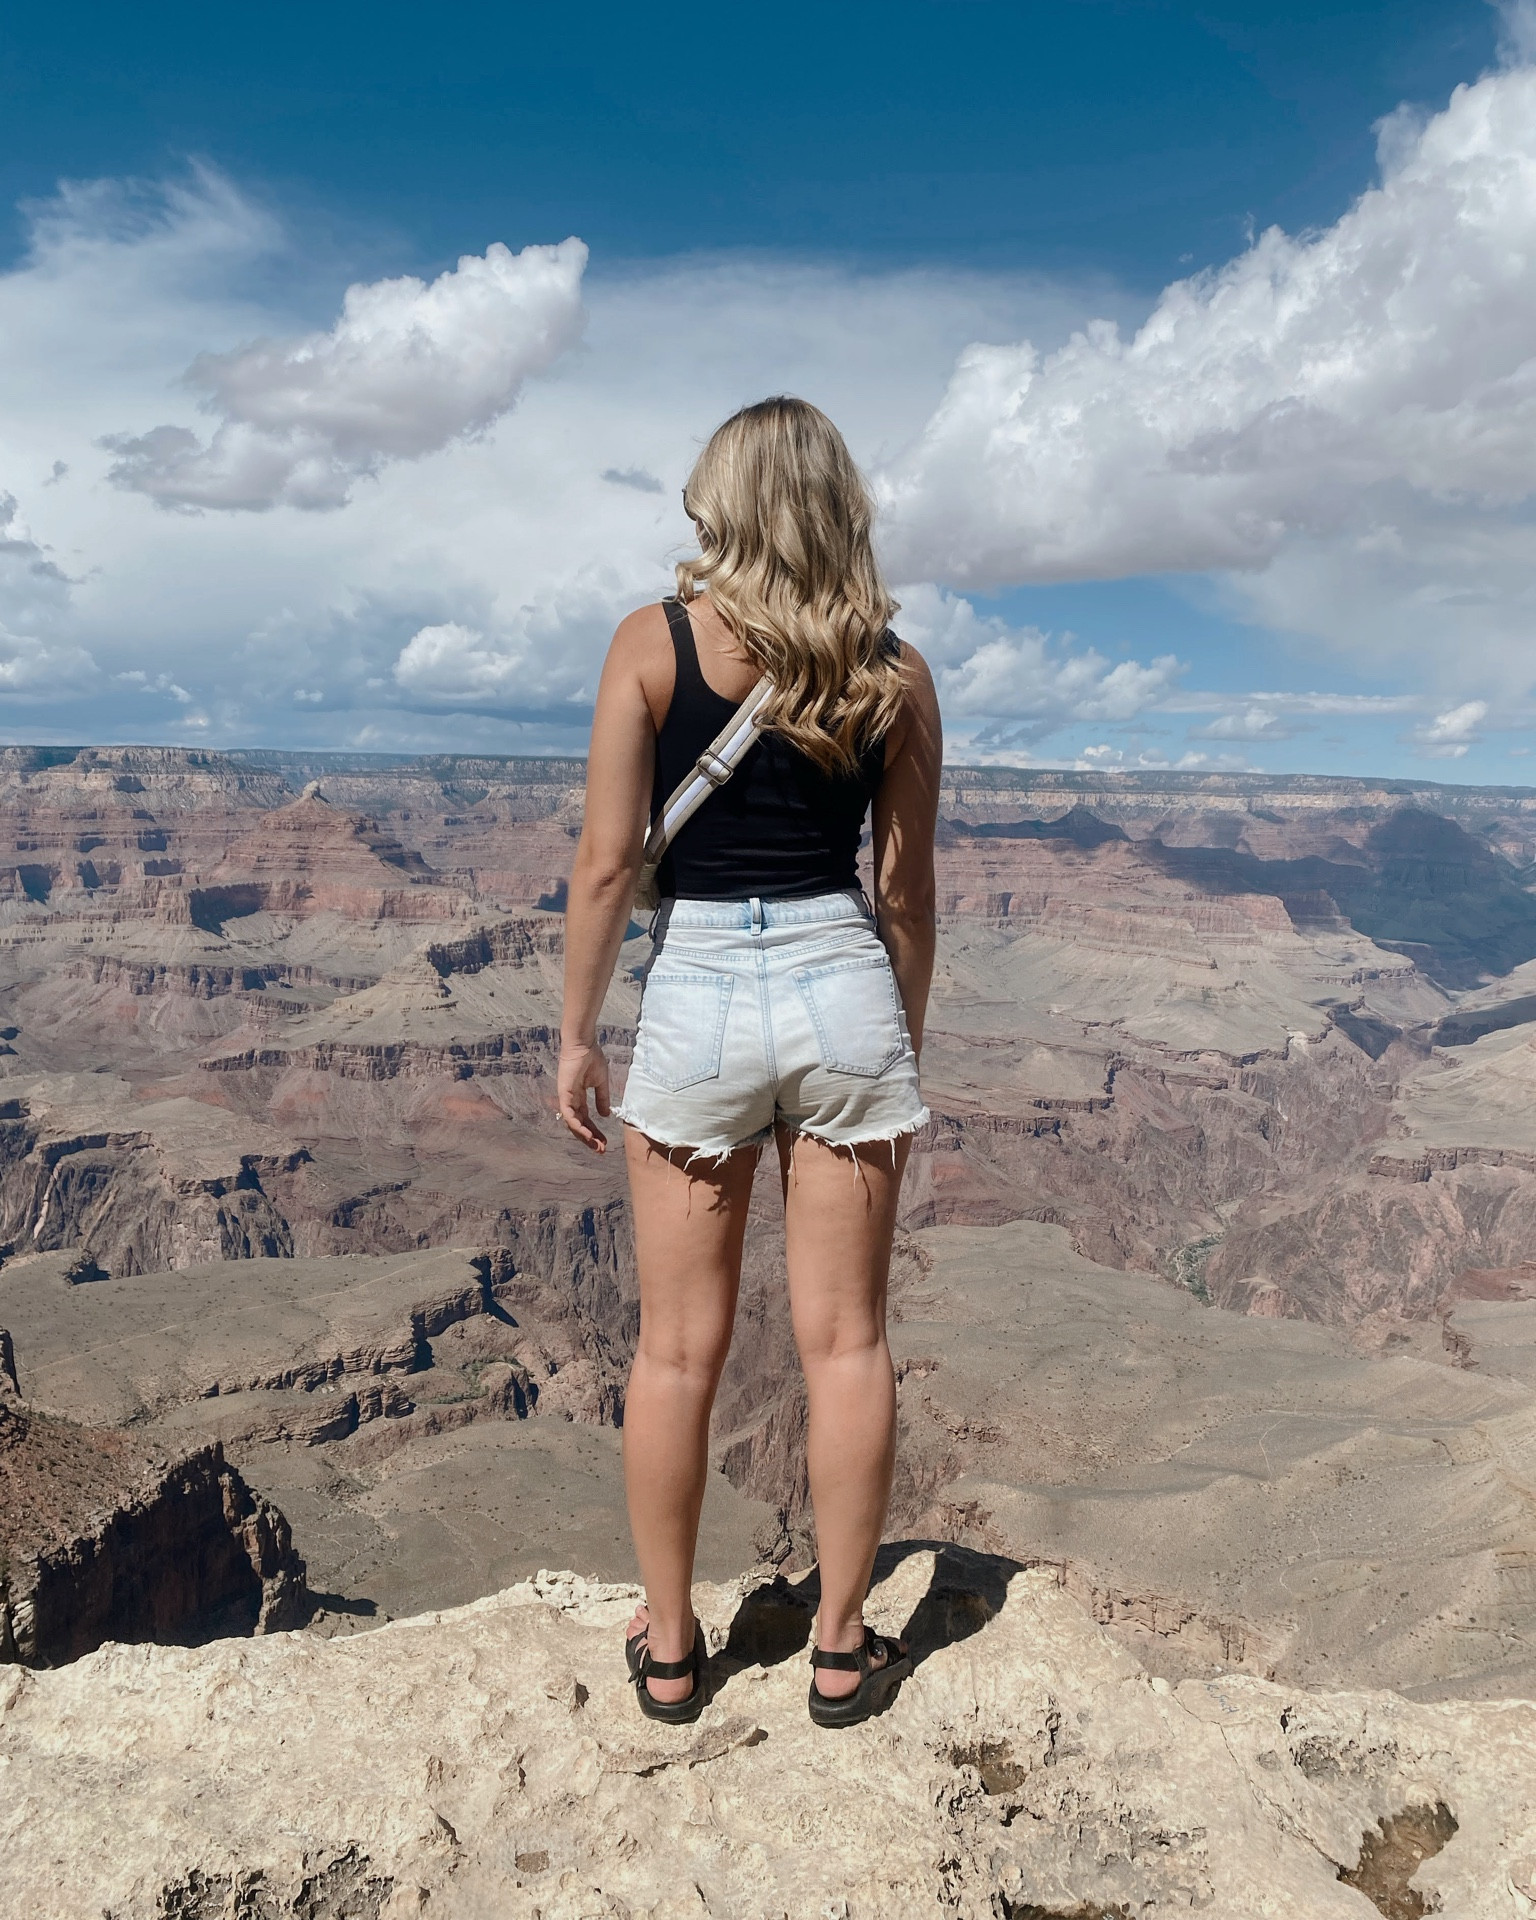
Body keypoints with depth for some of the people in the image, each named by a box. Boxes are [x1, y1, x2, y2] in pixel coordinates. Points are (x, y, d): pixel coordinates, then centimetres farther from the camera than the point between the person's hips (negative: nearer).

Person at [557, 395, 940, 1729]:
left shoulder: (655, 642, -4)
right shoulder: (894, 672, 2)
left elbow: (607, 861, -7)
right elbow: (906, 889, 5)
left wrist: (577, 1032, 2)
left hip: (697, 996, -1)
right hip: (844, 988, 2)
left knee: (680, 1351, 12)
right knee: (845, 1341, 12)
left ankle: (669, 1648, 28)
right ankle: (843, 1649, 26)